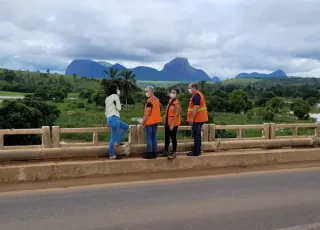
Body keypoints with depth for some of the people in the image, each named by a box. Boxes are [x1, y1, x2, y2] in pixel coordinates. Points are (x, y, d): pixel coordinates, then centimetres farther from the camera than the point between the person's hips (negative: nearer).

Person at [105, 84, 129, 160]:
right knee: (113, 137, -6)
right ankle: (112, 155, -2)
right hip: (114, 118, -10)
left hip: (110, 118, 10)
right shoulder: (115, 96, -7)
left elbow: (106, 110, 21)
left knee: (126, 127, 22)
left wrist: (108, 121, 25)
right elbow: (118, 108, -10)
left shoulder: (107, 98, 20)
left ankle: (117, 142, 19)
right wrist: (119, 104, 12)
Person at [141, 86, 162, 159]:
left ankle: (150, 154, -3)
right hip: (156, 121, 9)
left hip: (150, 121, -9)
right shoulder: (157, 99, 12)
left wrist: (143, 120, -13)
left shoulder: (149, 100, -16)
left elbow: (147, 112, -19)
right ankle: (154, 153, 14)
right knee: (154, 137, 11)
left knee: (149, 138, -4)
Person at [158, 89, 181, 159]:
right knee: (167, 137, 15)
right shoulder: (170, 101, 9)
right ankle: (166, 151, 26)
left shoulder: (176, 103, -19)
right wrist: (165, 121, 18)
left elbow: (176, 115, -23)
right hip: (168, 123, 9)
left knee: (173, 138, 0)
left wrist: (172, 125, -24)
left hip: (173, 124, -9)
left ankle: (174, 153, 11)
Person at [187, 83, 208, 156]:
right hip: (199, 118, 10)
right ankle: (197, 151, 19)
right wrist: (192, 118, 23)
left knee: (196, 135, -6)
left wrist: (191, 118, -23)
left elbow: (196, 107, -24)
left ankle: (196, 152, -2)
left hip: (197, 119, -10)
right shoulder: (198, 94, 17)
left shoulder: (196, 95, -16)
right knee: (197, 135, 14)